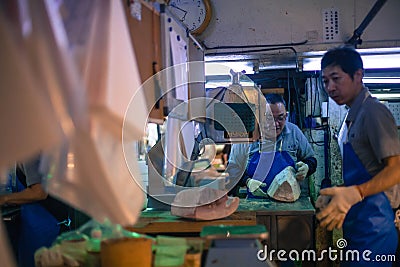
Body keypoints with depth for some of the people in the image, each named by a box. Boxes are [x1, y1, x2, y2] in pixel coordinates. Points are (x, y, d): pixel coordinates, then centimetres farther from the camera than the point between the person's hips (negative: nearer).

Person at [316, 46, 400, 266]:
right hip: (355, 225, 9)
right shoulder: (352, 116, 14)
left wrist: (355, 193, -31)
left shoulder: (373, 111, -13)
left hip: (371, 229, -9)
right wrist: (336, 197, 16)